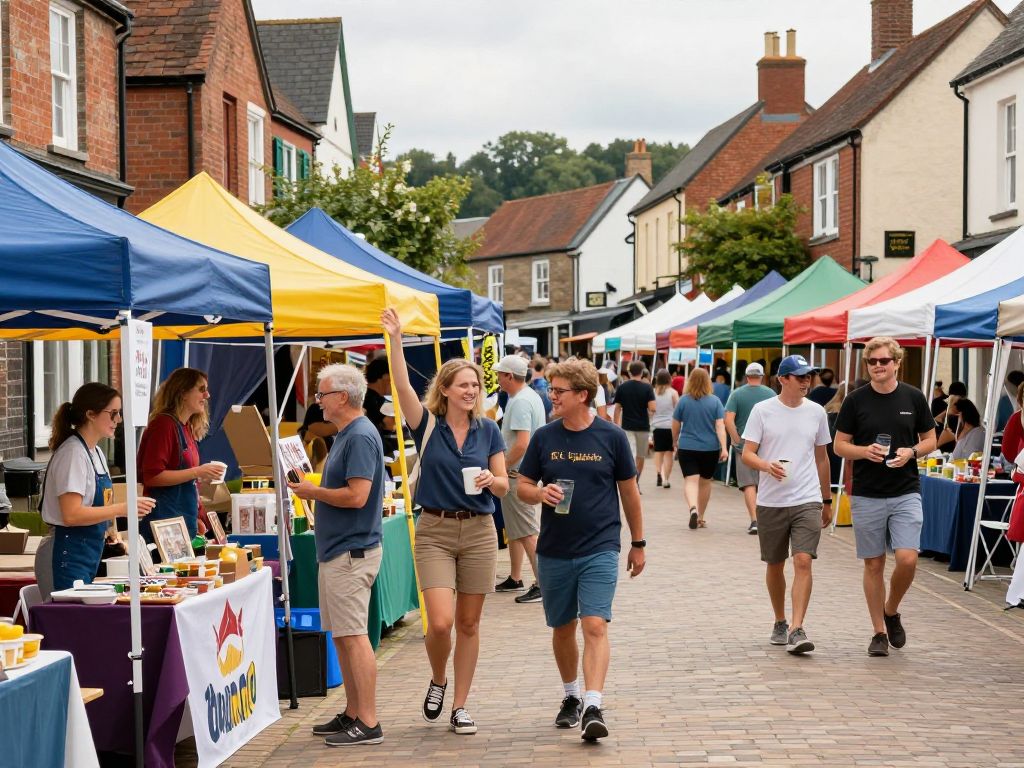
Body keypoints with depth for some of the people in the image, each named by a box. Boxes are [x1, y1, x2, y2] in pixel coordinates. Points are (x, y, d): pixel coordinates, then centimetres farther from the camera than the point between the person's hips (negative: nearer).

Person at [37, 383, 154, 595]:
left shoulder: (96, 452, 14)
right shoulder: (73, 454, -15)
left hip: (89, 553, 9)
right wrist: (122, 508, -23)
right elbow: (71, 515, -23)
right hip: (68, 556, -9)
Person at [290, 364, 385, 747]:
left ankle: (368, 724, -7)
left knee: (353, 636, -9)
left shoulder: (361, 437, -17)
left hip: (351, 553, -11)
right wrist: (311, 488, 7)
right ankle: (352, 714, 21)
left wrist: (312, 491, -12)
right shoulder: (346, 434, 16)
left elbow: (356, 496, -25)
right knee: (341, 635, 14)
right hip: (337, 550, 11)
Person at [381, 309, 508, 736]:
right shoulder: (428, 425, -2)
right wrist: (395, 339, -28)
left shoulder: (488, 431, 5)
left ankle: (460, 706, 16)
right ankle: (437, 681, 18)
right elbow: (402, 385, -18)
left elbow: (503, 487, 6)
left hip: (478, 531, 2)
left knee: (468, 623, 6)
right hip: (435, 530, -2)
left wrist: (490, 480, -17)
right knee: (440, 621, -13)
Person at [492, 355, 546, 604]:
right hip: (529, 471, 11)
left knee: (528, 532, -8)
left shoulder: (520, 402, -19)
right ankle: (515, 579, 28)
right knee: (514, 529, 19)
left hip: (518, 474, -11)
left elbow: (521, 443, -27)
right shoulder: (532, 396, 13)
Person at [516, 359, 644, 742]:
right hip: (554, 552, 3)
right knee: (562, 629, 14)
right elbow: (523, 486, 9)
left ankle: (593, 708, -19)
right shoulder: (544, 437, 2)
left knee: (595, 626, -15)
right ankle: (571, 697, 33)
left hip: (599, 550, -3)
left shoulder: (611, 437, -3)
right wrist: (540, 493, -15)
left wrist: (638, 543, 10)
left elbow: (629, 491, 6)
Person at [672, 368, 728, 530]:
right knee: (705, 481, 15)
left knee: (690, 480, -6)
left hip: (687, 448, -1)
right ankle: (700, 518, 25)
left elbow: (675, 425, 5)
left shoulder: (683, 400, -2)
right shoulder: (715, 401, -3)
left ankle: (693, 508, -34)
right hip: (710, 448, 1)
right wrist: (724, 448, -12)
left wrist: (675, 440, 24)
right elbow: (720, 426, -10)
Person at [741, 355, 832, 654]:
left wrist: (827, 499, 20)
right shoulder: (762, 410, -2)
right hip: (771, 502, -1)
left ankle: (797, 630, -15)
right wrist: (768, 466, -25)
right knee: (774, 565, 11)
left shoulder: (816, 412, 7)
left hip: (808, 501, 1)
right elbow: (747, 454, -4)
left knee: (803, 562, -14)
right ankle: (780, 622, 30)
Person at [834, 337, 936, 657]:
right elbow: (840, 445, 4)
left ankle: (891, 611, 16)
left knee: (907, 559, -12)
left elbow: (930, 439, 10)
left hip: (906, 492, 0)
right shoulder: (856, 400, 0)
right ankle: (879, 631, 16)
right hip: (866, 495, 0)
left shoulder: (913, 397, 2)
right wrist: (864, 451, -15)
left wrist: (911, 452, -10)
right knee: (873, 564, 5)